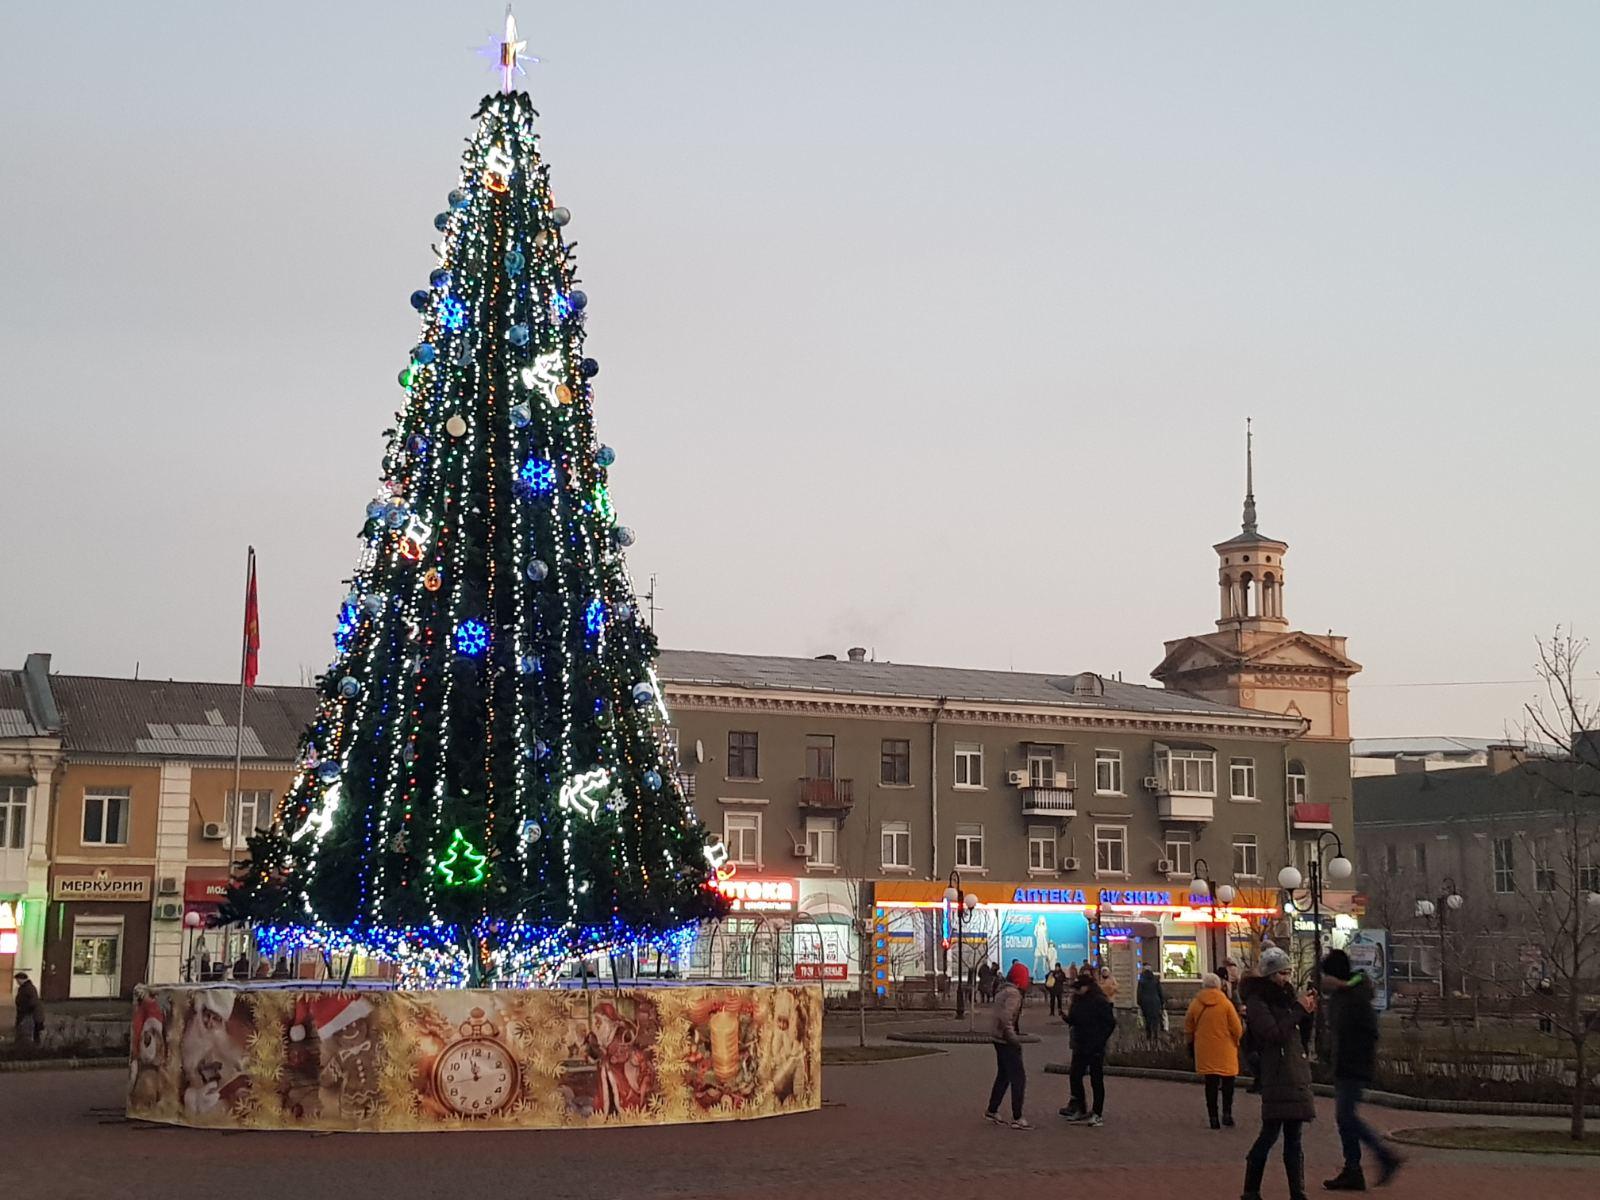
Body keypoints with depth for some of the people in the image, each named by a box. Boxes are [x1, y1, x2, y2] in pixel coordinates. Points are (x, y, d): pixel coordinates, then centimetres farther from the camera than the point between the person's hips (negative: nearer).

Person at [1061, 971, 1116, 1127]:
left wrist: (1100, 1041, -15)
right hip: (1080, 1046, 7)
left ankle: (1098, 1114, 10)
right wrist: (1067, 1017, -7)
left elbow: (1110, 1023, -13)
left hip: (1095, 1049, -7)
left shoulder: (1100, 1001, -14)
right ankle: (1081, 1110, 17)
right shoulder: (1078, 1000, 8)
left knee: (1096, 1080, 1)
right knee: (1075, 1077, 4)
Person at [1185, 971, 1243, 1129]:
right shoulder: (1226, 1004, -9)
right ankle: (1227, 1113, 2)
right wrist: (1235, 1041, 13)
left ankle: (1213, 1117, 5)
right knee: (1227, 1081, 12)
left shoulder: (1195, 1005, -2)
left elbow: (1188, 1030, 7)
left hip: (1205, 1051, 2)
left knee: (1210, 1083, 7)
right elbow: (1237, 1029, -7)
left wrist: (1192, 1044, 23)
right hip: (1225, 1051, -2)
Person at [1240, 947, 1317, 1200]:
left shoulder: (1286, 997, 17)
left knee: (1294, 1136, 7)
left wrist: (1308, 1013, 2)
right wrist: (1299, 1010, -15)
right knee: (1270, 1132, -6)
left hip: (1296, 1073, 7)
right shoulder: (1257, 1002, -7)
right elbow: (1274, 1034, -19)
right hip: (1276, 1073, -7)